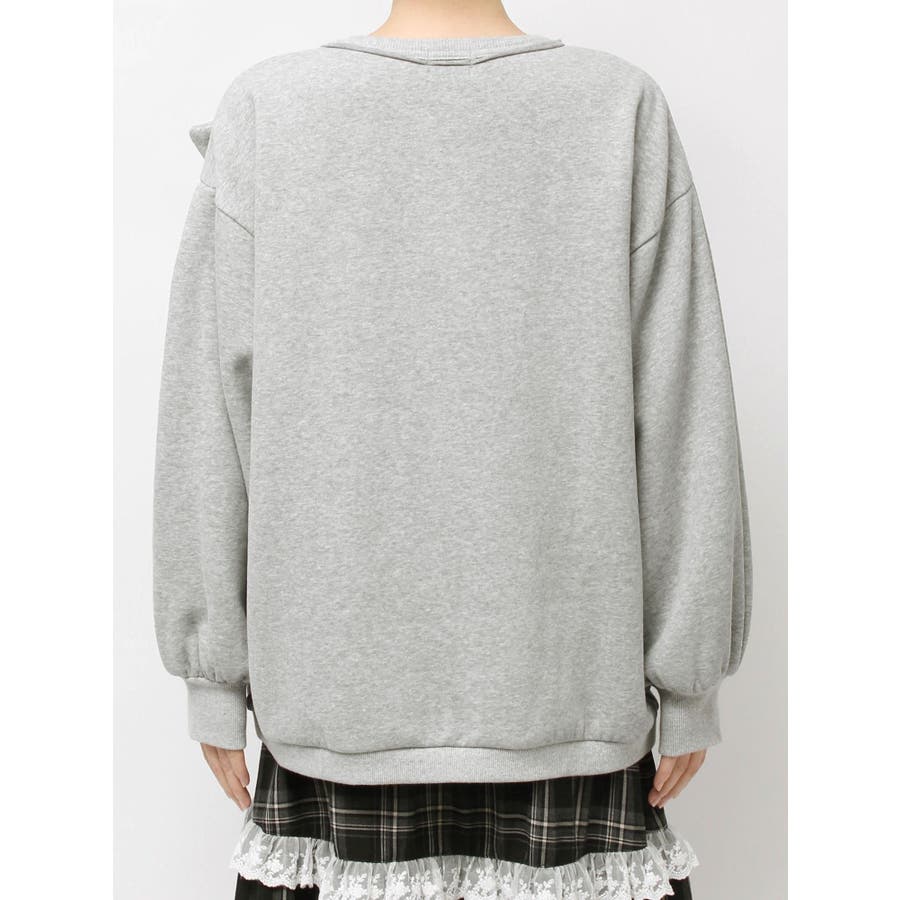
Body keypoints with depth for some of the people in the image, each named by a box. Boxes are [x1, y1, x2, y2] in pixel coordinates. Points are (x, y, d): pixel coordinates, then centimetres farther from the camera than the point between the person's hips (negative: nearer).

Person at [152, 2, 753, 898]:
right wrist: (690, 682, 5)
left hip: (337, 676, 1)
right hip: (570, 680, 1)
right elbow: (680, 425, -4)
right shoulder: (625, 109, -3)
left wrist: (214, 671, 6)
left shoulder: (265, 111, -4)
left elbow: (210, 415, -4)